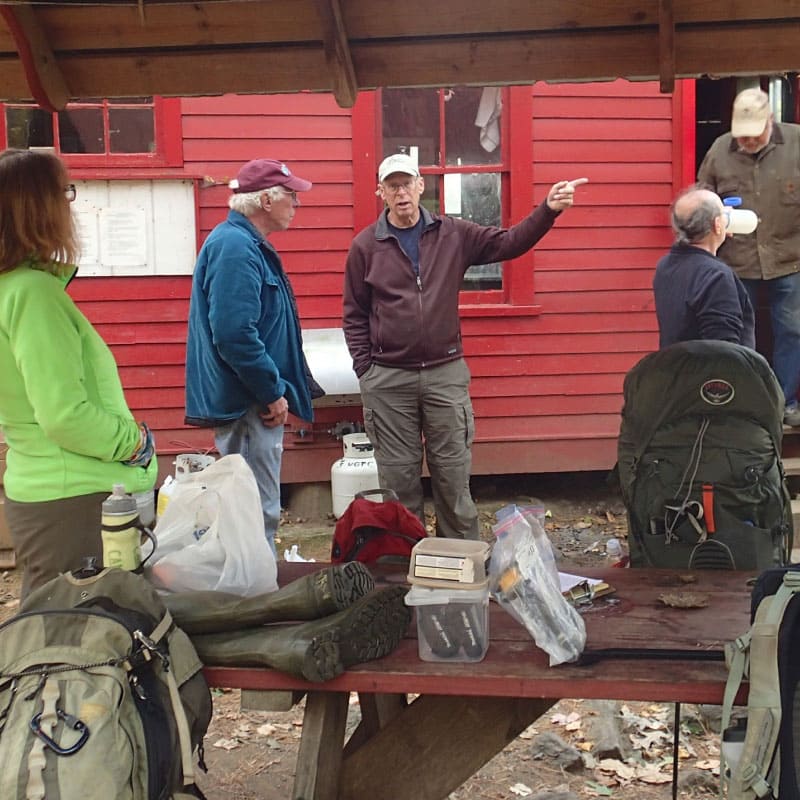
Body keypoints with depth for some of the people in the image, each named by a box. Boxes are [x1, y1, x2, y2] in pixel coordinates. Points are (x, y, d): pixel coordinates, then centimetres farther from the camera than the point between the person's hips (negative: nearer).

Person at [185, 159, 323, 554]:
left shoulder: (247, 244, 15)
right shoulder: (235, 247, -19)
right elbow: (234, 335, -27)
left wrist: (277, 390, 22)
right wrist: (273, 393, -20)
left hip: (253, 400, 11)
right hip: (246, 403, -11)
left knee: (256, 506, 20)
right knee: (259, 512, -3)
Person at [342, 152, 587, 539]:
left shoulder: (453, 234, 4)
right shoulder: (365, 246, 2)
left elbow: (508, 243, -1)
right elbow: (354, 316, 5)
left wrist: (548, 210, -16)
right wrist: (365, 372, -1)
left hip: (446, 373, 1)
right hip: (387, 380, -1)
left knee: (453, 476, 8)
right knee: (399, 479, 8)